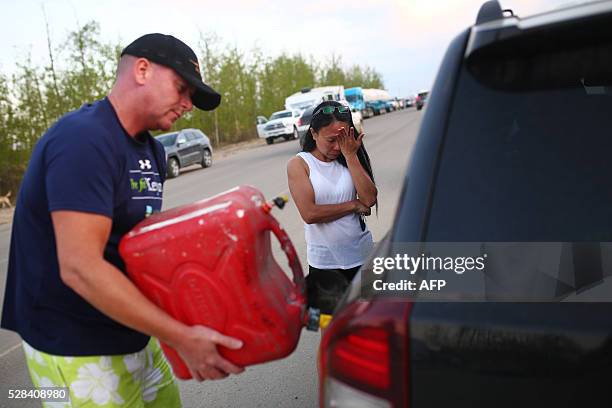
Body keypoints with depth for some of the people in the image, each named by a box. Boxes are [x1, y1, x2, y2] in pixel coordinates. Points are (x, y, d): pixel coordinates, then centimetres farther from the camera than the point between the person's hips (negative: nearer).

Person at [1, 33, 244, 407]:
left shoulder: (152, 151, 8)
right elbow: (79, 268, -28)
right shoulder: (85, 139, -22)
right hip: (78, 351, -8)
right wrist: (182, 337, -27)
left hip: (133, 335, 8)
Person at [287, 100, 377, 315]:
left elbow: (369, 199, -11)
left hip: (362, 256, 3)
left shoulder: (349, 159, 4)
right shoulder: (299, 164, -6)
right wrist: (353, 205, -11)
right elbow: (309, 213, -19)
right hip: (324, 263, -3)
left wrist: (350, 155, -12)